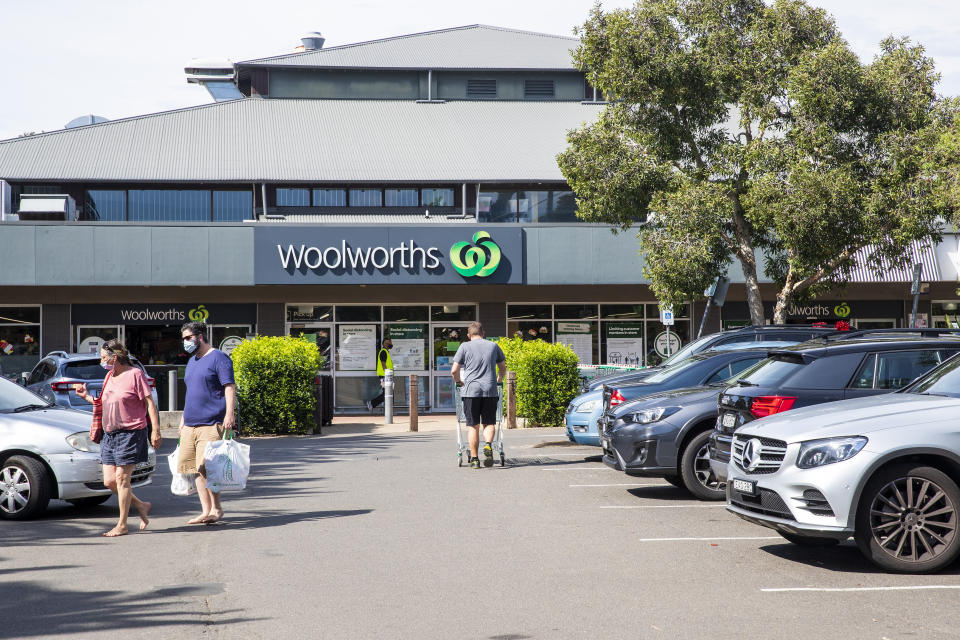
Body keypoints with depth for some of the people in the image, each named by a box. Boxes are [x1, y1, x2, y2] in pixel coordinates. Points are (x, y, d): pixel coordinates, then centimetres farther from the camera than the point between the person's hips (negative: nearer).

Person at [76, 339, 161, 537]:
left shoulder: (135, 374, -9)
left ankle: (122, 525, 3)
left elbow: (150, 403, -11)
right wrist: (86, 396, 11)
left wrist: (156, 430, -16)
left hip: (130, 434, -8)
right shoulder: (109, 375, 15)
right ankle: (141, 506, 23)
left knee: (122, 478, -6)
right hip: (110, 435, 8)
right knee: (109, 481, 4)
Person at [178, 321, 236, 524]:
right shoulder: (192, 362, 21)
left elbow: (229, 387, -11)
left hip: (211, 425, -8)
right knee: (194, 468, 2)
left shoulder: (218, 358, -4)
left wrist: (229, 413, -21)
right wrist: (183, 419, 25)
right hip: (190, 426, 8)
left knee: (205, 467, -12)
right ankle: (206, 510, 6)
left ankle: (216, 508, 0)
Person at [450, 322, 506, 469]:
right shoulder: (493, 346, 14)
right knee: (489, 423, 8)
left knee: (473, 425, 4)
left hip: (471, 390, -1)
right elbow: (503, 368, 22)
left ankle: (474, 459, 3)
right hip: (490, 391, 1)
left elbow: (454, 371, 1)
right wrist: (498, 381, 39)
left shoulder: (465, 347, 6)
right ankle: (488, 445, -20)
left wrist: (459, 382, 19)